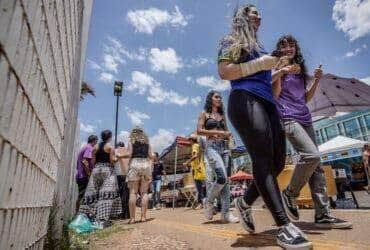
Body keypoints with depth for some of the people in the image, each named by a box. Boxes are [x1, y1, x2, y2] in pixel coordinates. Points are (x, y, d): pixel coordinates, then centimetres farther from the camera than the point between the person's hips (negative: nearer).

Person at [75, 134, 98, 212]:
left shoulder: (84, 147, 20)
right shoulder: (89, 148, -10)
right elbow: (85, 162, -23)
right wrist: (89, 174, -19)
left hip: (80, 176, 10)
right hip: (84, 177, -10)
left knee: (81, 197, 14)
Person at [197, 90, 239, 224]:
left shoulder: (222, 116, 21)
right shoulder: (204, 114, 7)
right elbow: (199, 131, -5)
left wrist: (228, 134, -2)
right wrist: (217, 132, -12)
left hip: (224, 147, 6)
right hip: (211, 146, -5)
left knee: (225, 180, -1)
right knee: (222, 177, -20)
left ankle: (225, 212, 3)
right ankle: (208, 201, 3)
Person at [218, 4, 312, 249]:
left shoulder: (259, 47, 35)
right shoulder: (232, 40, 14)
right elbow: (224, 72, -5)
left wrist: (278, 68, 20)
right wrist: (260, 64, -6)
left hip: (268, 104, 8)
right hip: (245, 100, -8)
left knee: (277, 163, -1)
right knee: (263, 160, -20)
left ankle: (245, 202, 17)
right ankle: (285, 225, -22)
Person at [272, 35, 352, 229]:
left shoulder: (300, 70, 24)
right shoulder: (279, 67, 7)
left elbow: (306, 98, 22)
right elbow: (275, 95, -4)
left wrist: (316, 80, 10)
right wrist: (281, 72, -12)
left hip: (304, 118, 7)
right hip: (288, 117, -7)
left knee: (316, 165, -2)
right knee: (311, 155, -25)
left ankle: (323, 215, 0)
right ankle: (289, 194, -5)